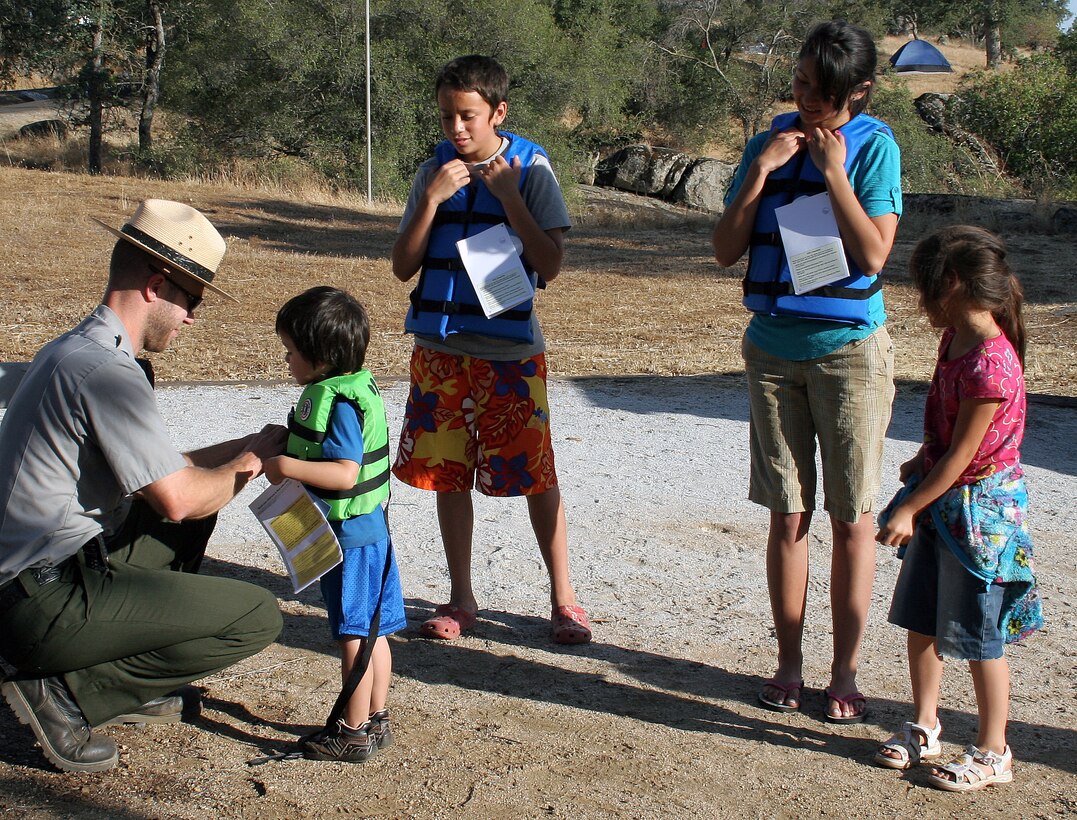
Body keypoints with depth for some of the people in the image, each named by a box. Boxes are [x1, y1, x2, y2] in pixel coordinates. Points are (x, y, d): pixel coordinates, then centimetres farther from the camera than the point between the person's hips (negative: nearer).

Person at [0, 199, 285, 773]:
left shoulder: (71, 350, 14)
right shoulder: (105, 371, -20)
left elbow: (156, 469, 19)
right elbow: (177, 498, -20)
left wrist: (248, 446, 13)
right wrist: (244, 466, -1)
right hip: (47, 604, -11)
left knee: (200, 504, 24)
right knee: (257, 617, -11)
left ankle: (131, 683, 19)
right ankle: (66, 692, -6)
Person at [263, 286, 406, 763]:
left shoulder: (336, 402, -21)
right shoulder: (357, 388, 10)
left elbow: (346, 473, -28)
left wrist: (287, 466, -26)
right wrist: (287, 447, 16)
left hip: (348, 535, -10)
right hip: (368, 531, 10)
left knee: (354, 635, 0)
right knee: (372, 632, 16)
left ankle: (354, 732, 10)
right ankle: (375, 719, 26)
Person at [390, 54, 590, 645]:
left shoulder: (530, 170, -4)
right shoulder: (434, 171, 5)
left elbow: (550, 267, -11)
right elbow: (403, 267, 1)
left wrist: (508, 196, -17)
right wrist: (432, 199, -11)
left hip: (510, 351, -3)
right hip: (440, 348, 4)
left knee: (536, 475, -1)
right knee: (447, 475, 9)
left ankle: (563, 599, 13)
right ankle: (460, 599, 23)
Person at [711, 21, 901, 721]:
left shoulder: (875, 147, -5)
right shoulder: (770, 143, 5)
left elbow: (874, 253, -15)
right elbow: (726, 250, 0)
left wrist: (833, 172, -17)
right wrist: (760, 170, -10)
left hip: (849, 349, -3)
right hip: (774, 349, 3)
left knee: (851, 518, 2)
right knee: (789, 514, 7)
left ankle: (845, 672, 13)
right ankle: (790, 663, 18)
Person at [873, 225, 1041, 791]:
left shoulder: (990, 363, -26)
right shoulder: (955, 340, 3)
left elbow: (961, 456, -22)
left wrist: (909, 509, -16)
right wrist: (920, 463, 26)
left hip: (979, 512, -9)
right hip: (941, 501, 9)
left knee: (979, 638, 4)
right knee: (921, 621, 16)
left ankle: (992, 753, 19)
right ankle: (924, 728, 31)